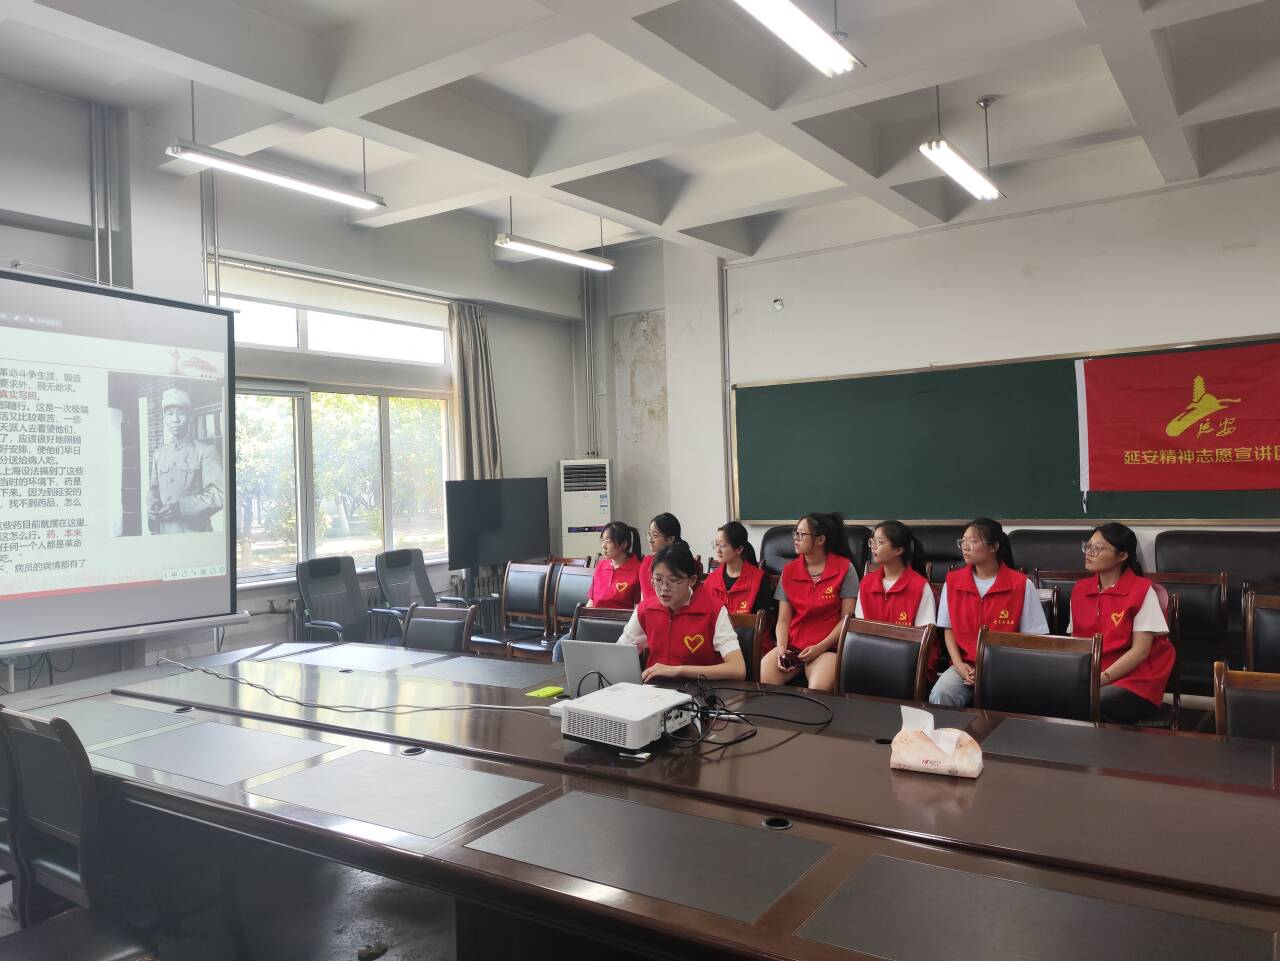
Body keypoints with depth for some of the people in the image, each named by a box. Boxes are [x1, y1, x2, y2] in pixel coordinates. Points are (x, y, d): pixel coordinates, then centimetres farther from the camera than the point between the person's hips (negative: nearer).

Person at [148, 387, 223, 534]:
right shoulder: (159, 454, 14)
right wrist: (152, 505, -1)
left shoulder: (206, 451, -3)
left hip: (195, 532, -5)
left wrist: (182, 507, -21)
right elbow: (154, 491, 22)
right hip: (164, 533, 5)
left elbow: (218, 495, -10)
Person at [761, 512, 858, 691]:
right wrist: (781, 649, -12)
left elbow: (847, 617, -4)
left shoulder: (845, 569, -3)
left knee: (818, 692, -33)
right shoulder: (788, 571, 8)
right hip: (792, 645, 4)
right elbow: (783, 619, 6)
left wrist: (820, 648, -13)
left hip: (827, 647, -3)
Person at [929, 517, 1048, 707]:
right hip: (965, 665, 2)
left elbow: (1031, 637, -2)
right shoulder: (952, 581, 6)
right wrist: (959, 665, -6)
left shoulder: (1021, 585, -5)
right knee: (939, 696, -27)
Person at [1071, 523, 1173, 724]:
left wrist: (1100, 679, -17)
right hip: (1086, 678, 4)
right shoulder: (1079, 590, 12)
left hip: (1134, 682, -4)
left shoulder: (1142, 590, -5)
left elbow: (1140, 651, -9)